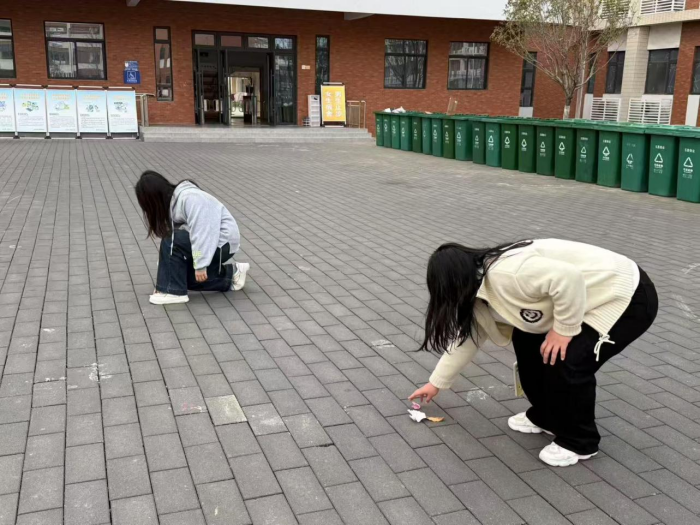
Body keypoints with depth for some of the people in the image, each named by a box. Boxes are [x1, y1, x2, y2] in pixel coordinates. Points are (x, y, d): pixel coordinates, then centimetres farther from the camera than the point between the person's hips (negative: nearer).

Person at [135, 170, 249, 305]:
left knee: (171, 241, -22)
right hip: (208, 241, 10)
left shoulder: (190, 198, -25)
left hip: (223, 242, -10)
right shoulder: (171, 200, 5)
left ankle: (173, 291, -12)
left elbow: (202, 232, -31)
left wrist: (200, 265, -31)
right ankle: (231, 273, 17)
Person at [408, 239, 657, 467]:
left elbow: (569, 278, -37)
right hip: (593, 297, 10)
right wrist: (436, 383, 23)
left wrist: (564, 329, -23)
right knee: (527, 339, 10)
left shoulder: (505, 274, -29)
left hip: (628, 296, -10)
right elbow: (468, 337, 14)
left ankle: (578, 441, 4)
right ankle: (545, 416, 24)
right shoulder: (480, 290, 3)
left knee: (566, 362, -19)